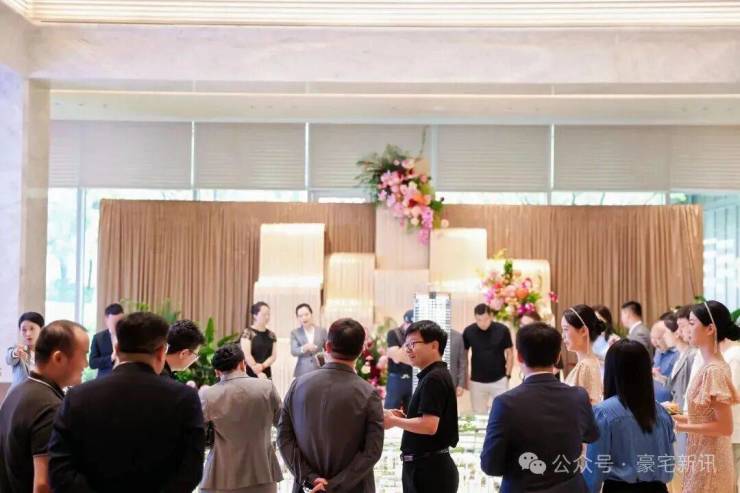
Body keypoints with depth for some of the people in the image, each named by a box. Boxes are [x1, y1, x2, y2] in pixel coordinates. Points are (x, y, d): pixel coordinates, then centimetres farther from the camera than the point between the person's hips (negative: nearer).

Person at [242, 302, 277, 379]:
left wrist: (262, 366, -11)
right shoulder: (248, 332, -3)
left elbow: (273, 356, 8)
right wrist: (258, 373, -15)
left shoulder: (271, 335, 13)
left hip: (267, 375, 5)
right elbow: (247, 355, -10)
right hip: (250, 375, -5)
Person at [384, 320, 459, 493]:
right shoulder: (432, 376, 14)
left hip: (429, 469, -10)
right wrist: (404, 417, 5)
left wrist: (394, 421, -13)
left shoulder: (434, 379, -18)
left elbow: (429, 426, -26)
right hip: (427, 466, 10)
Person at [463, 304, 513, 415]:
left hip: (499, 380, -1)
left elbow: (509, 353, 0)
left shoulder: (502, 330, -11)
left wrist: (507, 375, -5)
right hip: (477, 381, 1)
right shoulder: (469, 331, -7)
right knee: (479, 414, 8)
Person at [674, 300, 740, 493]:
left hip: (708, 459, -8)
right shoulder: (713, 366, 6)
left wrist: (682, 427, -18)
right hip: (704, 457, 8)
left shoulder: (714, 370, -21)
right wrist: (683, 418, 6)